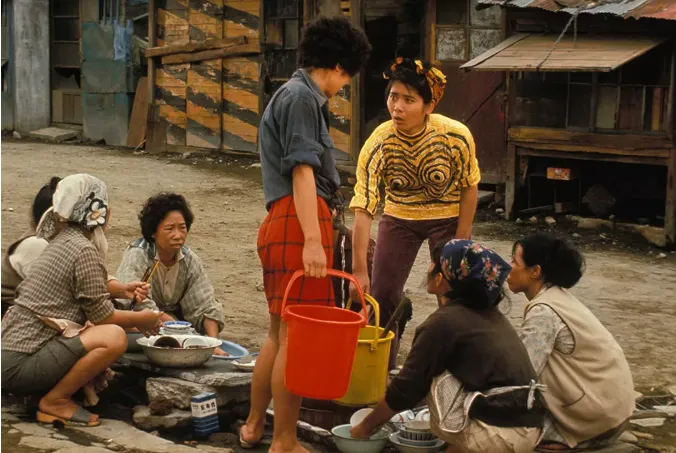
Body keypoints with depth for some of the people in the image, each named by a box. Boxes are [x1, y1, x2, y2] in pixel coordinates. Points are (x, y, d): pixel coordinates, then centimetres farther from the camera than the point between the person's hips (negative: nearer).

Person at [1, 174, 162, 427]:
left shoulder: (62, 241, 14)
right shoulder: (84, 249, -14)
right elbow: (101, 315, -10)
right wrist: (140, 320, 6)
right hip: (21, 364, -10)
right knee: (114, 337, -22)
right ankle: (55, 401, -7)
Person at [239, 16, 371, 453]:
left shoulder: (291, 94, 24)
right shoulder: (303, 97, -7)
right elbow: (302, 171, -16)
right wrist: (312, 240, -22)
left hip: (281, 223, 10)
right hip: (299, 222, -10)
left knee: (280, 332, 18)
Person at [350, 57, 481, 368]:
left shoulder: (457, 136, -27)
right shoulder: (378, 144, -26)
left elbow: (469, 187, -11)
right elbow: (363, 209, -29)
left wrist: (460, 241, -10)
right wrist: (359, 272, -33)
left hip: (448, 218, -1)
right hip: (399, 218, 1)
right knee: (382, 294, 0)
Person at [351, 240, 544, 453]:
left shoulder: (442, 323, -8)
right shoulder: (489, 314, 16)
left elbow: (405, 389, -3)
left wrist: (366, 427, 15)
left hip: (499, 435, -8)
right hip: (529, 430, 8)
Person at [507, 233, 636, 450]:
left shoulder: (543, 312, -22)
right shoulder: (556, 296, 6)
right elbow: (526, 362, 8)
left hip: (597, 414, -9)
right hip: (607, 400, 9)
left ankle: (561, 435, -3)